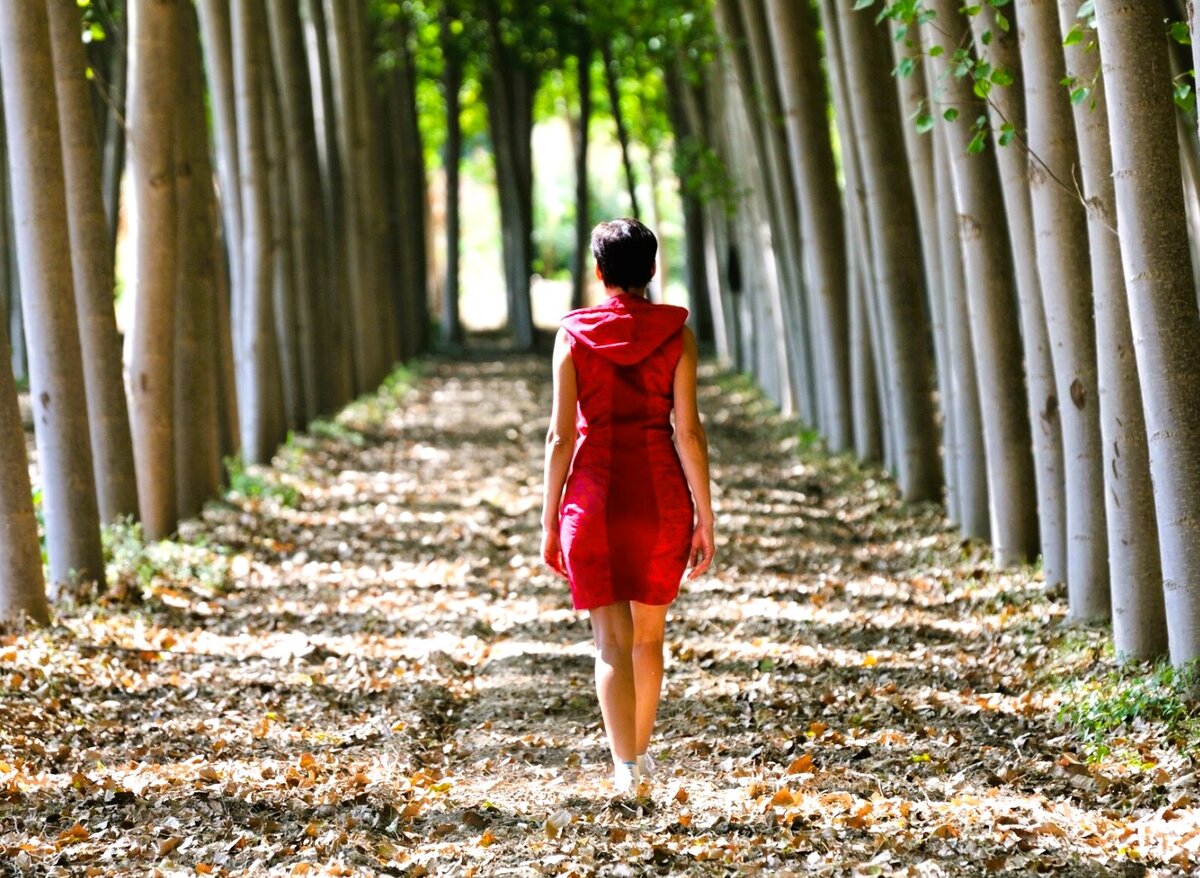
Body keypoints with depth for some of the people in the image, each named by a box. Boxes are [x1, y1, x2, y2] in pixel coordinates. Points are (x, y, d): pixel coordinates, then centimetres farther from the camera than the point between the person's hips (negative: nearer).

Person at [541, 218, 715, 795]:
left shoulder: (573, 335, -2)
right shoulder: (675, 333, -1)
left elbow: (561, 434, -3)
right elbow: (688, 429, -4)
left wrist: (550, 520, 3)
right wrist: (704, 518, 0)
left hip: (595, 493, -1)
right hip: (661, 494, 1)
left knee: (612, 641, 1)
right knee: (649, 634, 19)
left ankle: (626, 765, -12)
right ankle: (640, 752, 32)